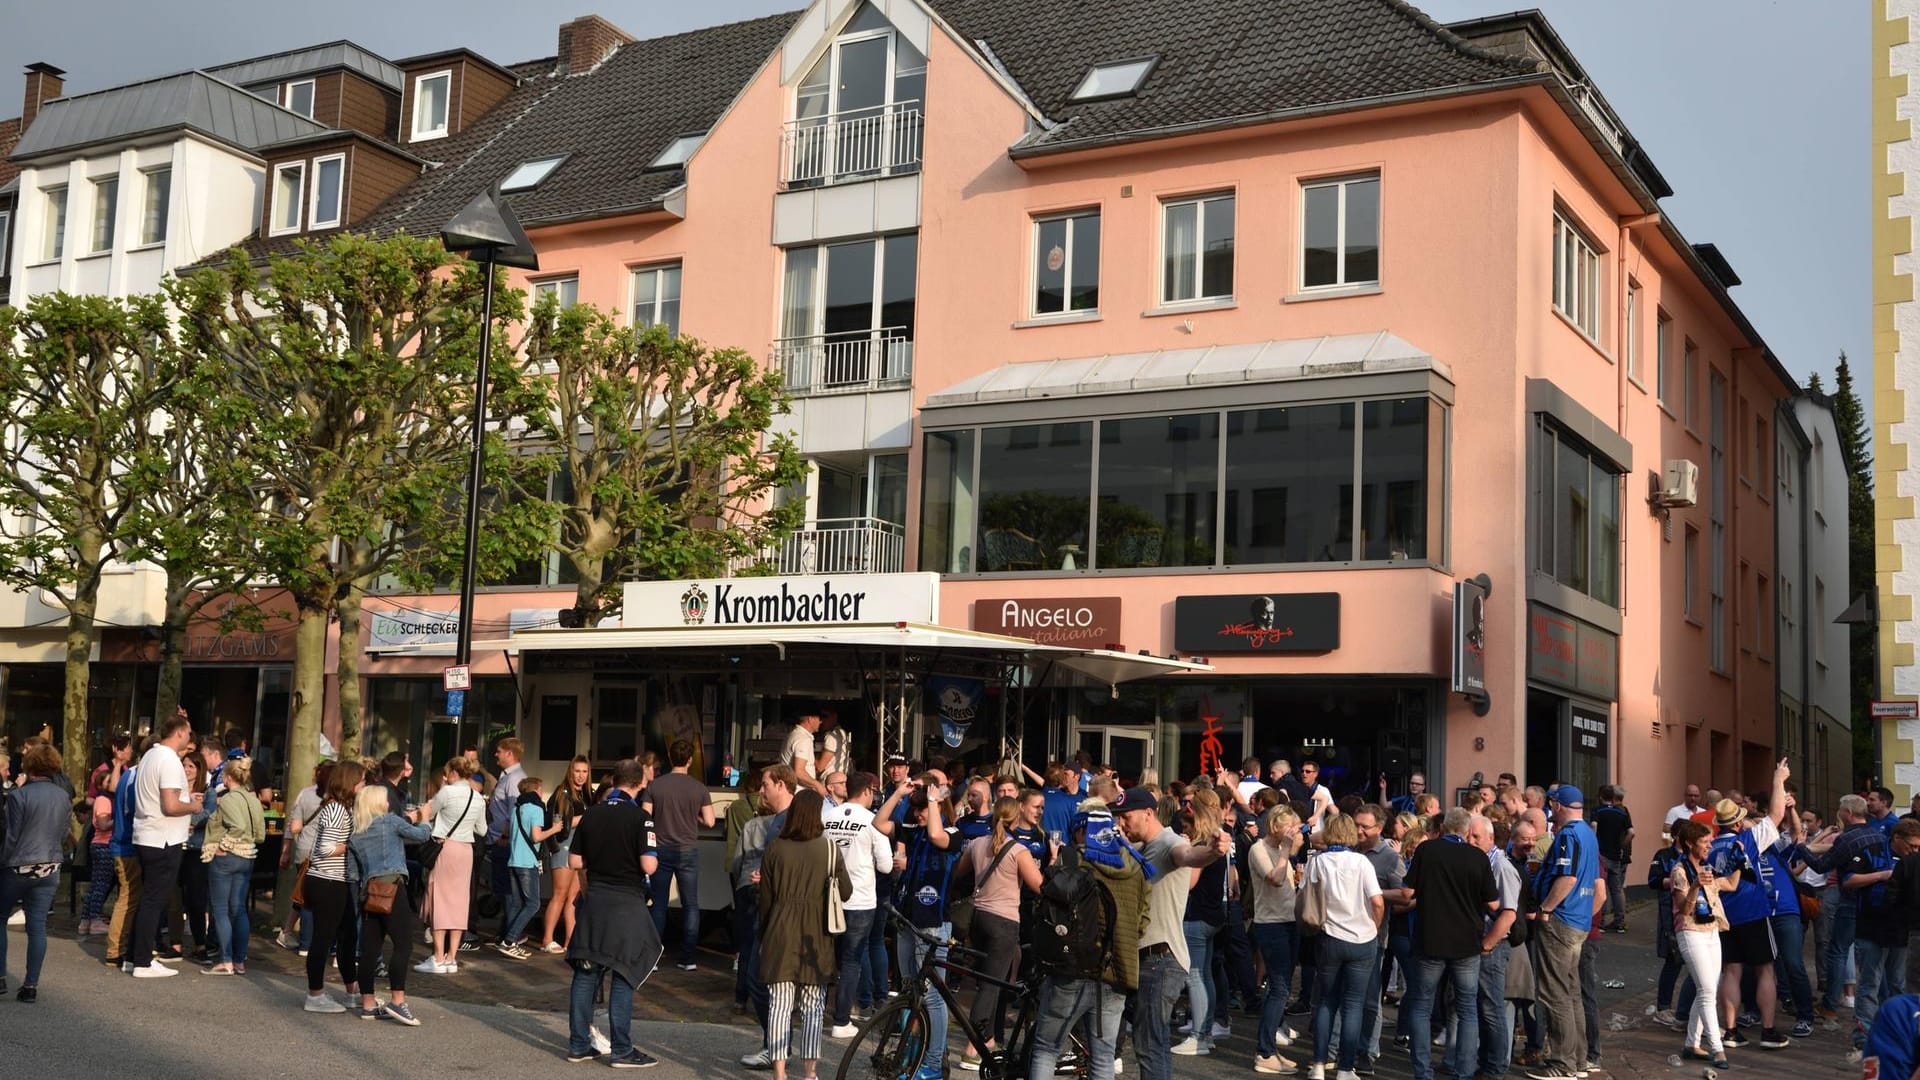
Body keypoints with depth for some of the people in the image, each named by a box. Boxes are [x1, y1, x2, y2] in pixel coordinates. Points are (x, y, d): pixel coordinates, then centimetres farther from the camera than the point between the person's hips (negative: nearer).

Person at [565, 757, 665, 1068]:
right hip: (626, 903, -5)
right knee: (623, 976, 0)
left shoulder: (591, 814, 4)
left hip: (593, 900, 5)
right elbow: (649, 865, -16)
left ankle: (578, 1045, 16)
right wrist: (654, 858, 5)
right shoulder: (640, 817, -11)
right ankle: (622, 1050, 3)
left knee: (585, 973, 10)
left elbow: (575, 862, 7)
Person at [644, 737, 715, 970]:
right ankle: (688, 958, 5)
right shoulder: (699, 788, -5)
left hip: (660, 849, 1)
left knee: (658, 904, 7)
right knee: (690, 904, 6)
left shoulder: (654, 786, -5)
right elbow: (709, 821, -6)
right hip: (688, 850, -1)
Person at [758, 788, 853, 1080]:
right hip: (815, 936, -1)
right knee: (813, 1007, 7)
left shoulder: (775, 849, 0)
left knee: (780, 1004, 3)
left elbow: (765, 897, 4)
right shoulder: (828, 847, -4)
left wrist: (764, 934, 16)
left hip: (780, 933, 1)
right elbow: (845, 892, 1)